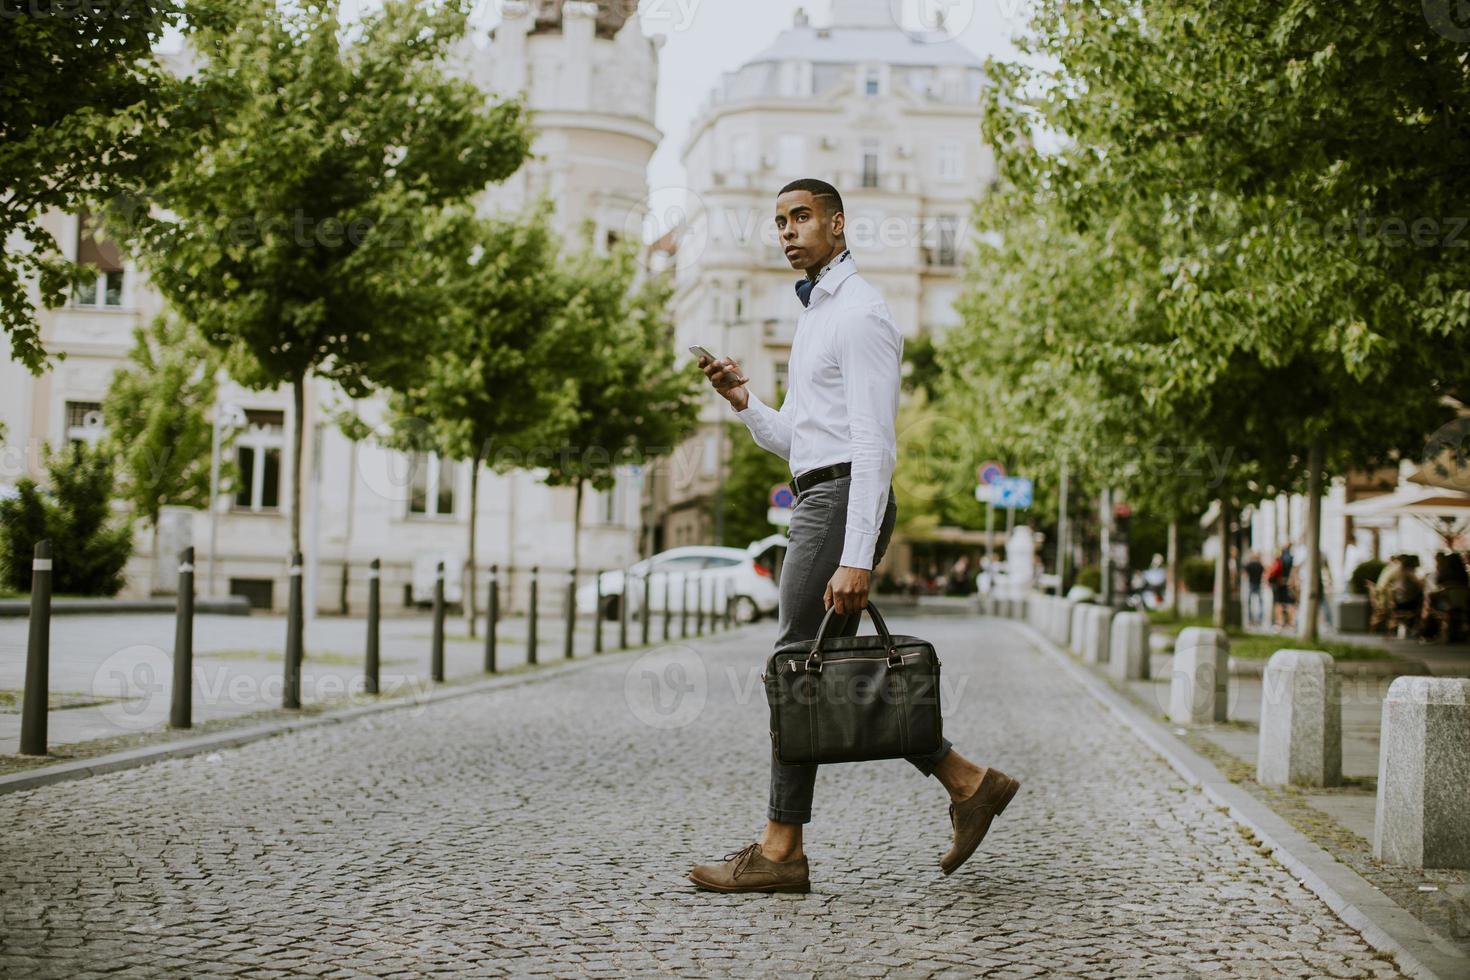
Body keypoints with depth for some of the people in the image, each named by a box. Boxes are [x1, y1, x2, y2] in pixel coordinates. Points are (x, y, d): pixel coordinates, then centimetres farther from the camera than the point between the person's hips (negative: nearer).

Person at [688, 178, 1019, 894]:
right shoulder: (816, 315, 21)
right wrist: (742, 401, 6)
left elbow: (872, 444, -19)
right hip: (819, 502, 10)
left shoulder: (859, 314, -10)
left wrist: (856, 560, -25)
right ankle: (966, 782, 15)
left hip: (843, 499, -10)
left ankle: (781, 849, -1)